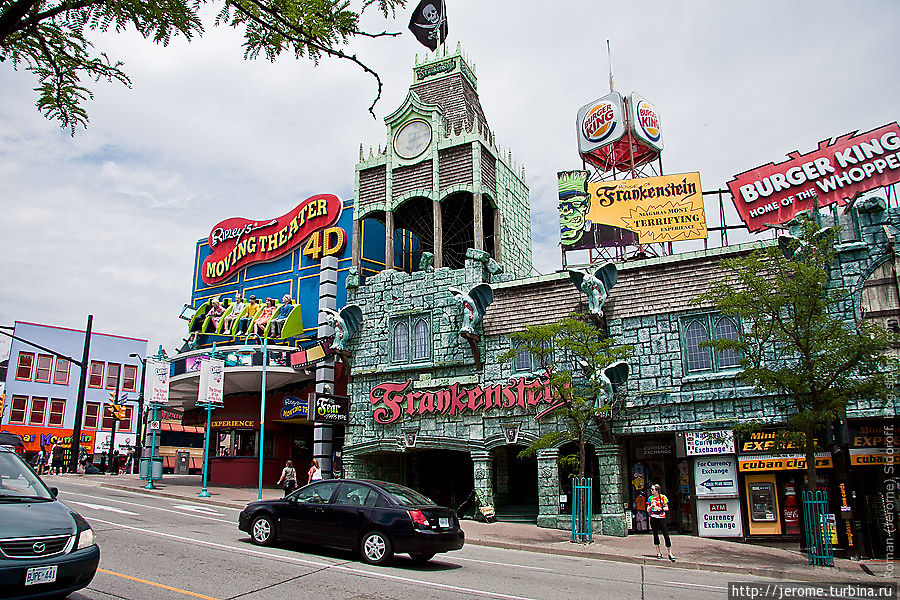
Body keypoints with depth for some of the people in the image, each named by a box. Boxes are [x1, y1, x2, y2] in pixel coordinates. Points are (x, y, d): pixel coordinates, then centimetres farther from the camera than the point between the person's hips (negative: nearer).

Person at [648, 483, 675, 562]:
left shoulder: (663, 497, 0)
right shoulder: (651, 498, 8)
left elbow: (667, 508, 3)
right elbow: (648, 510, 9)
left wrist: (660, 508, -14)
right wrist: (651, 506, -10)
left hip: (661, 518, -3)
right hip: (653, 519, 3)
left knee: (666, 535, -9)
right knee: (655, 535, 5)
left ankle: (670, 553, -2)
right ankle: (658, 553, 15)